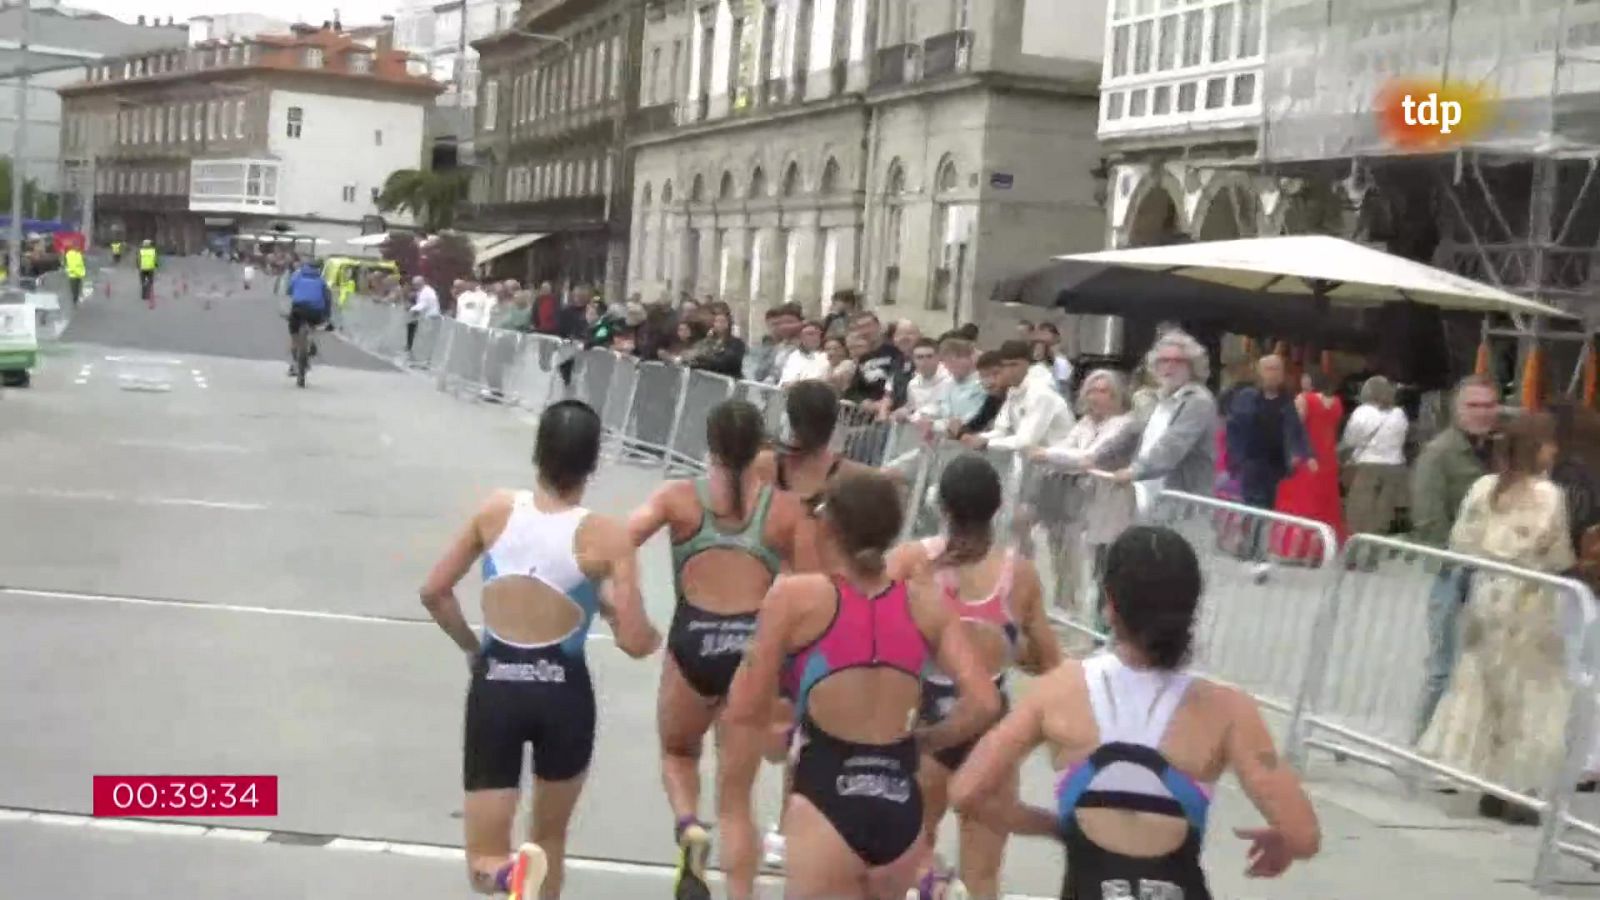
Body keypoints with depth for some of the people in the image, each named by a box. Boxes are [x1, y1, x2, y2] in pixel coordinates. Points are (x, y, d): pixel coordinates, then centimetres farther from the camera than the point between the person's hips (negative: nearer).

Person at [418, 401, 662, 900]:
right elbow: (636, 643, -14)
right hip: (563, 692, -1)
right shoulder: (606, 536, -11)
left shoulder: (496, 511, -3)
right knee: (550, 839, 25)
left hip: (494, 686, 1)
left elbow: (434, 593, 2)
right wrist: (653, 635, 9)